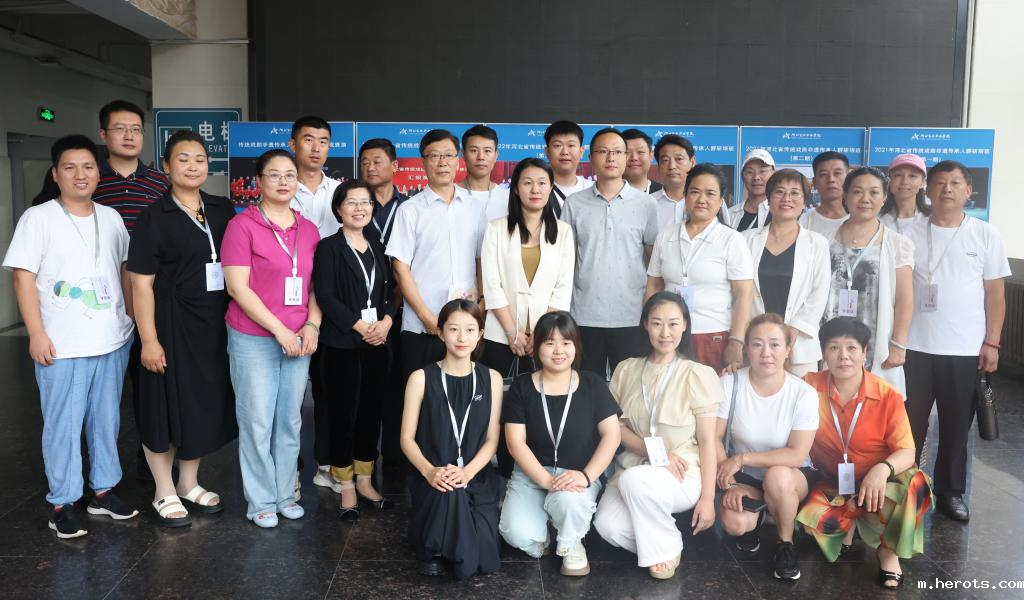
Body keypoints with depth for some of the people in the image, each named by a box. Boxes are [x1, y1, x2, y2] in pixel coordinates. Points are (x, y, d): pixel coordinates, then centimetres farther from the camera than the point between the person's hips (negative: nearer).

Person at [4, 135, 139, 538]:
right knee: (63, 426, 3)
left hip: (112, 341, 4)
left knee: (107, 421, 13)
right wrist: (36, 334, -13)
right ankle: (62, 504, 16)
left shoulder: (111, 218, 9)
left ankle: (103, 491, 27)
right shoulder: (38, 218, -4)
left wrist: (132, 318, 13)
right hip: (62, 347, -4)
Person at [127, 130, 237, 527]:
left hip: (214, 324, 5)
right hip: (170, 325, -5)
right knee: (165, 406, 4)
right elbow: (141, 283, -10)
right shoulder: (154, 217, -7)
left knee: (205, 403, 13)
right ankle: (164, 493, 21)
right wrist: (149, 339, -15)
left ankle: (189, 484, 31)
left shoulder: (223, 210, 6)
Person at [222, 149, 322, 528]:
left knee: (290, 420, 12)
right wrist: (279, 330, -14)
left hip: (299, 340, 5)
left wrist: (312, 325, -4)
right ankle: (261, 502, 18)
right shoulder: (242, 225, -7)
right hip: (253, 339, -4)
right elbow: (237, 287, -12)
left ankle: (285, 493, 27)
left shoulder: (308, 229, 9)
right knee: (257, 422, 3)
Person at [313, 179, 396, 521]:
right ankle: (347, 488, 12)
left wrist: (386, 321, -7)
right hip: (342, 344, -5)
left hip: (377, 342, 5)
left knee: (371, 413, 10)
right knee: (343, 415, 0)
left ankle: (365, 482, 22)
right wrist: (360, 326, -16)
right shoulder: (328, 248, -2)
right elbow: (324, 296, -11)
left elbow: (389, 292, 12)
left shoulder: (377, 249, 15)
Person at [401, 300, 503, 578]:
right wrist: (429, 471, -20)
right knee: (449, 494, -37)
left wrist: (466, 472, -16)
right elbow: (407, 438, -2)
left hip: (477, 476, 2)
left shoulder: (491, 378, 4)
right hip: (432, 477, -2)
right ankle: (432, 549, -6)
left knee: (482, 556, -15)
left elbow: (492, 439, 2)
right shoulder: (421, 378, -2)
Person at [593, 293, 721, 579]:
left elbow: (707, 441, -4)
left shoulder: (698, 375, -5)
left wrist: (707, 497, -8)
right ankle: (657, 540, 7)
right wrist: (655, 450, -13)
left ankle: (666, 548, -7)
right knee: (607, 526, -26)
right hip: (634, 466, 3)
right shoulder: (626, 370, 5)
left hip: (683, 474, -3)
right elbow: (615, 425, 4)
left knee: (634, 480, -35)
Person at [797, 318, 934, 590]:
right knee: (812, 518, -31)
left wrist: (882, 468, -39)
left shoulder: (888, 396, -14)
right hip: (833, 484, 0)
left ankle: (887, 547, -3)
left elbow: (907, 452, -16)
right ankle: (851, 525, 7)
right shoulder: (810, 387, -9)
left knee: (916, 485, -34)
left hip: (880, 481, 0)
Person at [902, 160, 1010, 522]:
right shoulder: (911, 235, 2)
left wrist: (992, 343, -1)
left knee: (956, 426, 10)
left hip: (966, 350, 1)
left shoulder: (986, 235, 4)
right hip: (915, 347, 0)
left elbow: (995, 294, 5)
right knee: (910, 424, 5)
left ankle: (951, 491, 24)